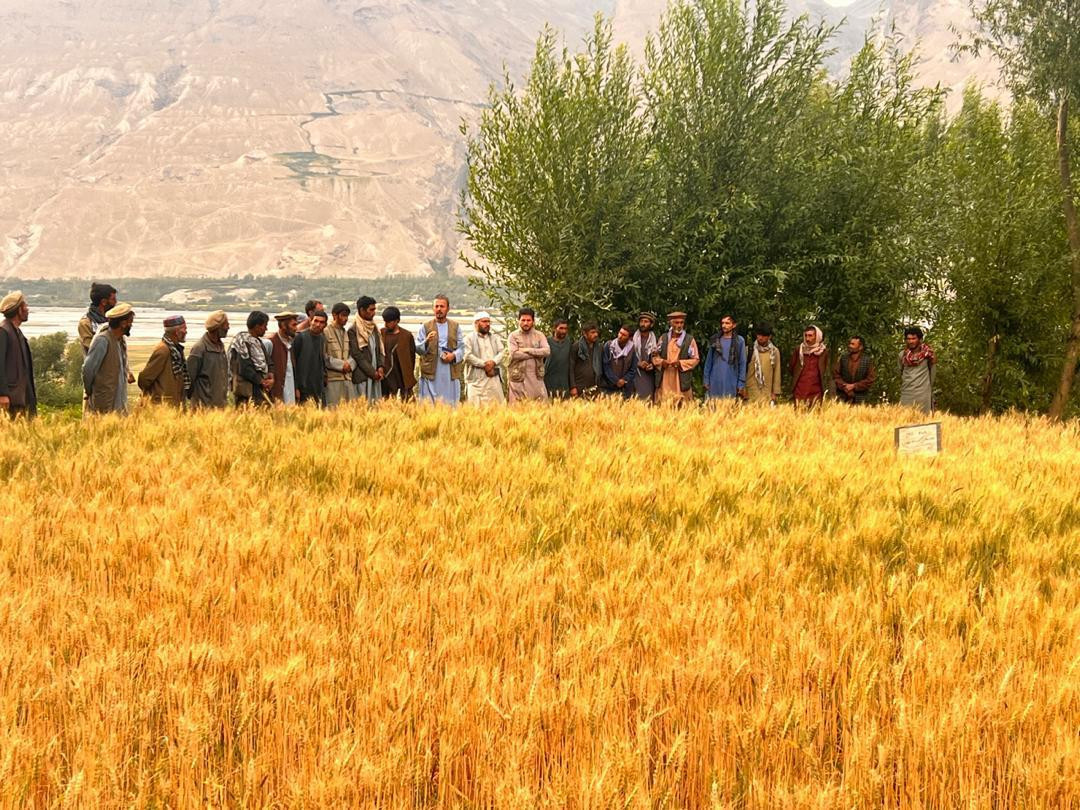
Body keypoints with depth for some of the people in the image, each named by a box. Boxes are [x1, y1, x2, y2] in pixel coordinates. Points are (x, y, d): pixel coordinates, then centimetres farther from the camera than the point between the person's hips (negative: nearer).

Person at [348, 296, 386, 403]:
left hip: (375, 376, 7)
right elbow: (357, 355, -12)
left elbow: (380, 349, 15)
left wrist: (381, 367, -2)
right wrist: (372, 372, -11)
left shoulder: (374, 328, 14)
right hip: (361, 376, -7)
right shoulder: (353, 330, -9)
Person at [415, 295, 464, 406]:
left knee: (450, 405, 1)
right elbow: (417, 349, 1)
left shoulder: (455, 327, 13)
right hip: (431, 373, -2)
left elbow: (462, 348, 9)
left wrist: (454, 356, -11)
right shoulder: (426, 327, 7)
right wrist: (426, 341, -19)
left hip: (451, 373, 2)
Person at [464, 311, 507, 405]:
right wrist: (484, 364, -13)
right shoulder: (469, 338, 5)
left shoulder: (495, 338, 20)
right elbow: (468, 356, -8)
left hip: (494, 378, 4)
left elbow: (502, 352, 7)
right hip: (476, 379, -4)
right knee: (476, 407, -10)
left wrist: (493, 362, -12)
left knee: (497, 403, 0)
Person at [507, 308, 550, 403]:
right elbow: (514, 354, -13)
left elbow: (547, 351, -6)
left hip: (536, 378, 2)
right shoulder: (514, 336, 2)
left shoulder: (539, 335, 9)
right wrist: (536, 353, -8)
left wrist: (527, 350, -11)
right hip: (518, 378, -2)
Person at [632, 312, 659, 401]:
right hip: (636, 374, -1)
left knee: (648, 399, -4)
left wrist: (653, 364, -7)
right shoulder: (633, 338, 2)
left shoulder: (655, 340, 6)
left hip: (650, 375, 1)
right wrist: (638, 363, -10)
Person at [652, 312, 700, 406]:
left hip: (682, 380, -2)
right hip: (665, 380, 2)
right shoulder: (664, 338, 9)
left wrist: (680, 363, -14)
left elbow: (696, 359, 1)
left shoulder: (690, 339, 1)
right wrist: (661, 361, -8)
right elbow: (655, 355, 14)